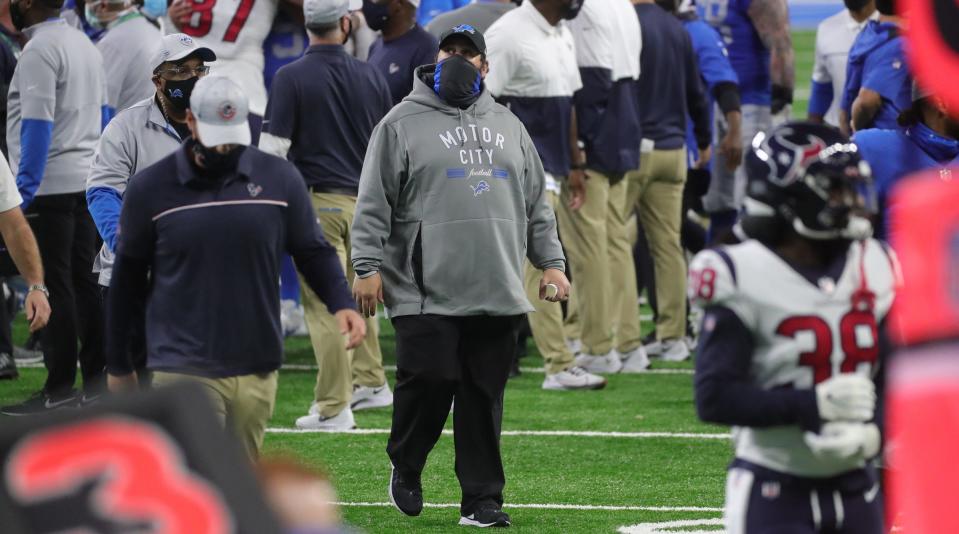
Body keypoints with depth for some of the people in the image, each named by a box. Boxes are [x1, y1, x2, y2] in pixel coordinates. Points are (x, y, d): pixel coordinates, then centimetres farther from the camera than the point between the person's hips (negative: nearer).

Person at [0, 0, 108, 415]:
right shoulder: (85, 46, 13)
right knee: (84, 280, 12)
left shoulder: (39, 50, -15)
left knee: (52, 285, -5)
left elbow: (37, 124, -20)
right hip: (87, 178, 9)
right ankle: (97, 379, 14)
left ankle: (60, 388, -3)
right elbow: (103, 115, 17)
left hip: (49, 186, -9)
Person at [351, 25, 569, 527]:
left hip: (497, 296, 4)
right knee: (428, 385, -9)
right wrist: (368, 267, -8)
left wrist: (551, 263, 12)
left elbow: (536, 205, 21)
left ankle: (481, 499, 8)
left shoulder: (507, 126, 18)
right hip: (426, 294, -4)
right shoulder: (402, 124, 3)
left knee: (485, 397, 3)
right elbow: (373, 205, 0)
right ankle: (405, 467, 16)